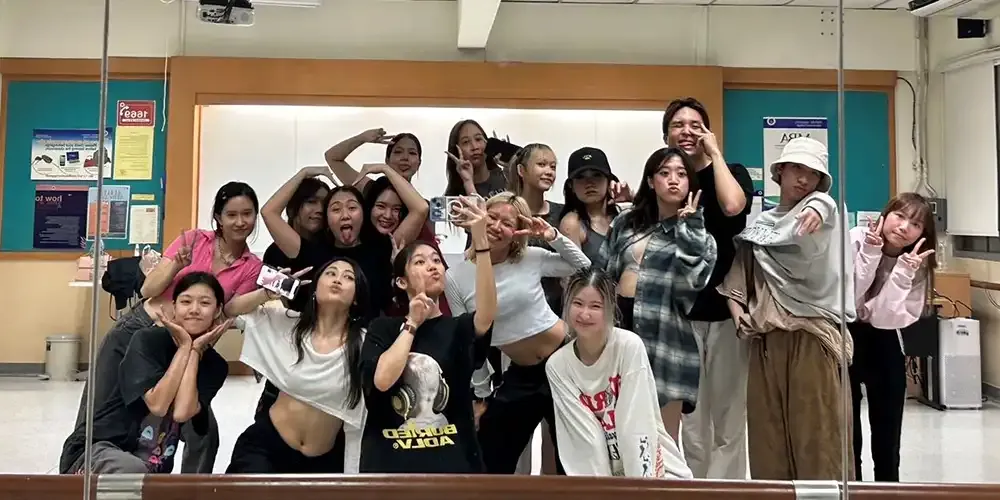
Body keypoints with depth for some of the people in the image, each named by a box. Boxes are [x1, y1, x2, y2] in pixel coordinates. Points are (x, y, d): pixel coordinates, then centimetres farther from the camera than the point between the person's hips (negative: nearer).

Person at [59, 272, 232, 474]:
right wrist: (184, 346, -18)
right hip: (95, 449, -5)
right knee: (133, 472, -39)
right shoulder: (148, 339, -10)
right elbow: (158, 404, -24)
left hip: (153, 470, 5)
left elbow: (182, 412, -20)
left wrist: (195, 349, -16)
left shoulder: (215, 366, 0)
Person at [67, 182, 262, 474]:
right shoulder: (194, 239, -4)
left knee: (205, 435, -12)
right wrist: (176, 266, -22)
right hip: (137, 327, 1)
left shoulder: (252, 267, -5)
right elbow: (148, 289, -5)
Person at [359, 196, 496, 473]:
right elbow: (382, 380, -13)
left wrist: (480, 239, -27)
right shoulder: (382, 329, 5)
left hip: (452, 461, 0)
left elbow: (487, 314, -19)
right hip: (388, 461, 0)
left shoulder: (459, 328, 5)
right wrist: (412, 324, -5)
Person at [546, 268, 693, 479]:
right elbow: (585, 433, -11)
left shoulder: (630, 346, -16)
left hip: (653, 468, -2)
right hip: (602, 472, 2)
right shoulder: (557, 366, -8)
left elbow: (635, 425, -17)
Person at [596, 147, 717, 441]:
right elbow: (601, 273, 14)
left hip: (664, 340, -3)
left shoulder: (697, 233, 1)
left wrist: (688, 227, -15)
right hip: (617, 329, 4)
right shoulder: (625, 222, 11)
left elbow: (695, 280, -18)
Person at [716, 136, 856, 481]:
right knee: (767, 436, 6)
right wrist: (738, 314, -1)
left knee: (818, 436, -3)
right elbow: (736, 279, 17)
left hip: (812, 337, -4)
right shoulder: (759, 224, 17)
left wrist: (817, 209, -44)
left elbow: (824, 204, -21)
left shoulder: (820, 207, 5)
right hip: (765, 341, 4)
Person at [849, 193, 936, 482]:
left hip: (882, 341, 3)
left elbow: (885, 317, -20)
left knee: (887, 428, 8)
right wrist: (870, 253, -30)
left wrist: (903, 271, -28)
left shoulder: (917, 265, -8)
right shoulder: (855, 240, -17)